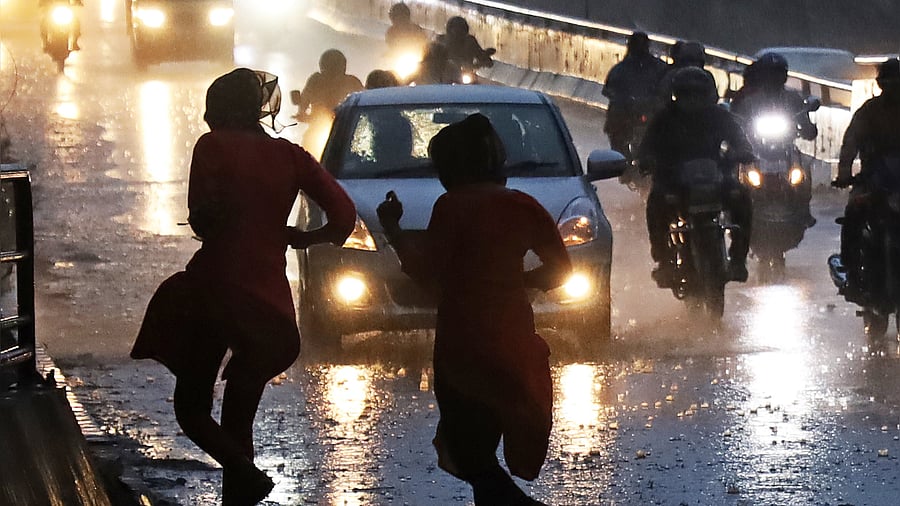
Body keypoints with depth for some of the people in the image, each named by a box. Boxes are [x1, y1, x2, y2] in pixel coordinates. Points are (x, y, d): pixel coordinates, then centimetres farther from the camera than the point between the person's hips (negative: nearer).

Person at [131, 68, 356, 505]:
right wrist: (298, 238, 17)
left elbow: (201, 219, -13)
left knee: (191, 406, 5)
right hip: (269, 298, 4)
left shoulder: (214, 146, -4)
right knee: (238, 419, 15)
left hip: (213, 288, -4)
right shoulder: (289, 155, 8)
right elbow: (344, 215, 1)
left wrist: (206, 223, 10)